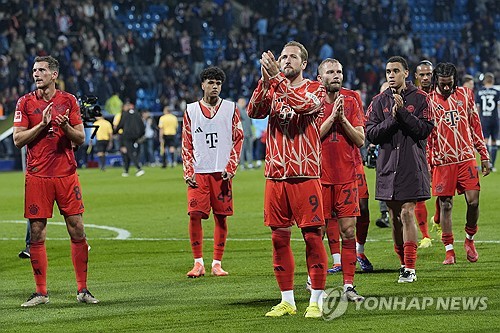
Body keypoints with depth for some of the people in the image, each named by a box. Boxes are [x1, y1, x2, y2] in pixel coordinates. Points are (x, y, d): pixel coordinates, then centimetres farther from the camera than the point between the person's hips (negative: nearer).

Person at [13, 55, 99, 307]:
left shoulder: (68, 101, 7)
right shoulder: (26, 102, 4)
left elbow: (80, 138, 6)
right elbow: (17, 139, -2)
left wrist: (65, 127, -14)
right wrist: (42, 124, -13)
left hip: (66, 174, 1)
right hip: (37, 175, -1)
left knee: (77, 231, -1)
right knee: (37, 234, -1)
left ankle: (82, 290, 7)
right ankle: (41, 292, 7)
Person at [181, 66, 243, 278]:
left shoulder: (230, 109, 8)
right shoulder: (191, 110, 10)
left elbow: (238, 140, 6)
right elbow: (186, 144, 11)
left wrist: (230, 168, -5)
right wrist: (188, 172, 0)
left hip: (221, 172, 0)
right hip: (198, 173, 0)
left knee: (221, 216, 1)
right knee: (195, 215, -8)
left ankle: (217, 263, 8)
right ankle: (198, 263, 0)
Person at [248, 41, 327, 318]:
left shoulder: (315, 89, 2)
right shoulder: (272, 89, 13)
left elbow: (305, 105, -21)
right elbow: (254, 112, -5)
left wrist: (277, 78, -25)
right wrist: (265, 80, -20)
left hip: (305, 176, -4)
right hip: (275, 176, 4)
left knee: (312, 237, -5)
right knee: (279, 238, 6)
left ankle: (316, 300, 0)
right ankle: (287, 300, 14)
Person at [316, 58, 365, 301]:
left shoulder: (350, 103, 9)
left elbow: (360, 140, 3)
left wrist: (342, 118, -9)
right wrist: (332, 116, -14)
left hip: (346, 176, 2)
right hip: (320, 176, -2)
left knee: (348, 231, -1)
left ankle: (348, 286, 0)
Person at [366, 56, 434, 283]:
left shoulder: (419, 98, 2)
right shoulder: (379, 102, 9)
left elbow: (425, 129, -8)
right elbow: (371, 134, 2)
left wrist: (402, 112, -16)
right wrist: (392, 120, -12)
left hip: (412, 166, -3)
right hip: (388, 166, 4)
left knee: (407, 213, -10)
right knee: (395, 217, 7)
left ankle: (410, 268, -8)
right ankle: (403, 262, 20)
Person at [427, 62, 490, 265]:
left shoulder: (465, 94, 7)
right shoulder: (428, 101, 0)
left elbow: (475, 126, 13)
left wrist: (484, 156, 10)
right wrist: (427, 165, -1)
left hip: (466, 158, 2)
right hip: (442, 162, -2)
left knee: (473, 201, -5)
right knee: (445, 205, 1)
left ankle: (470, 239, 18)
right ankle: (449, 250, 8)